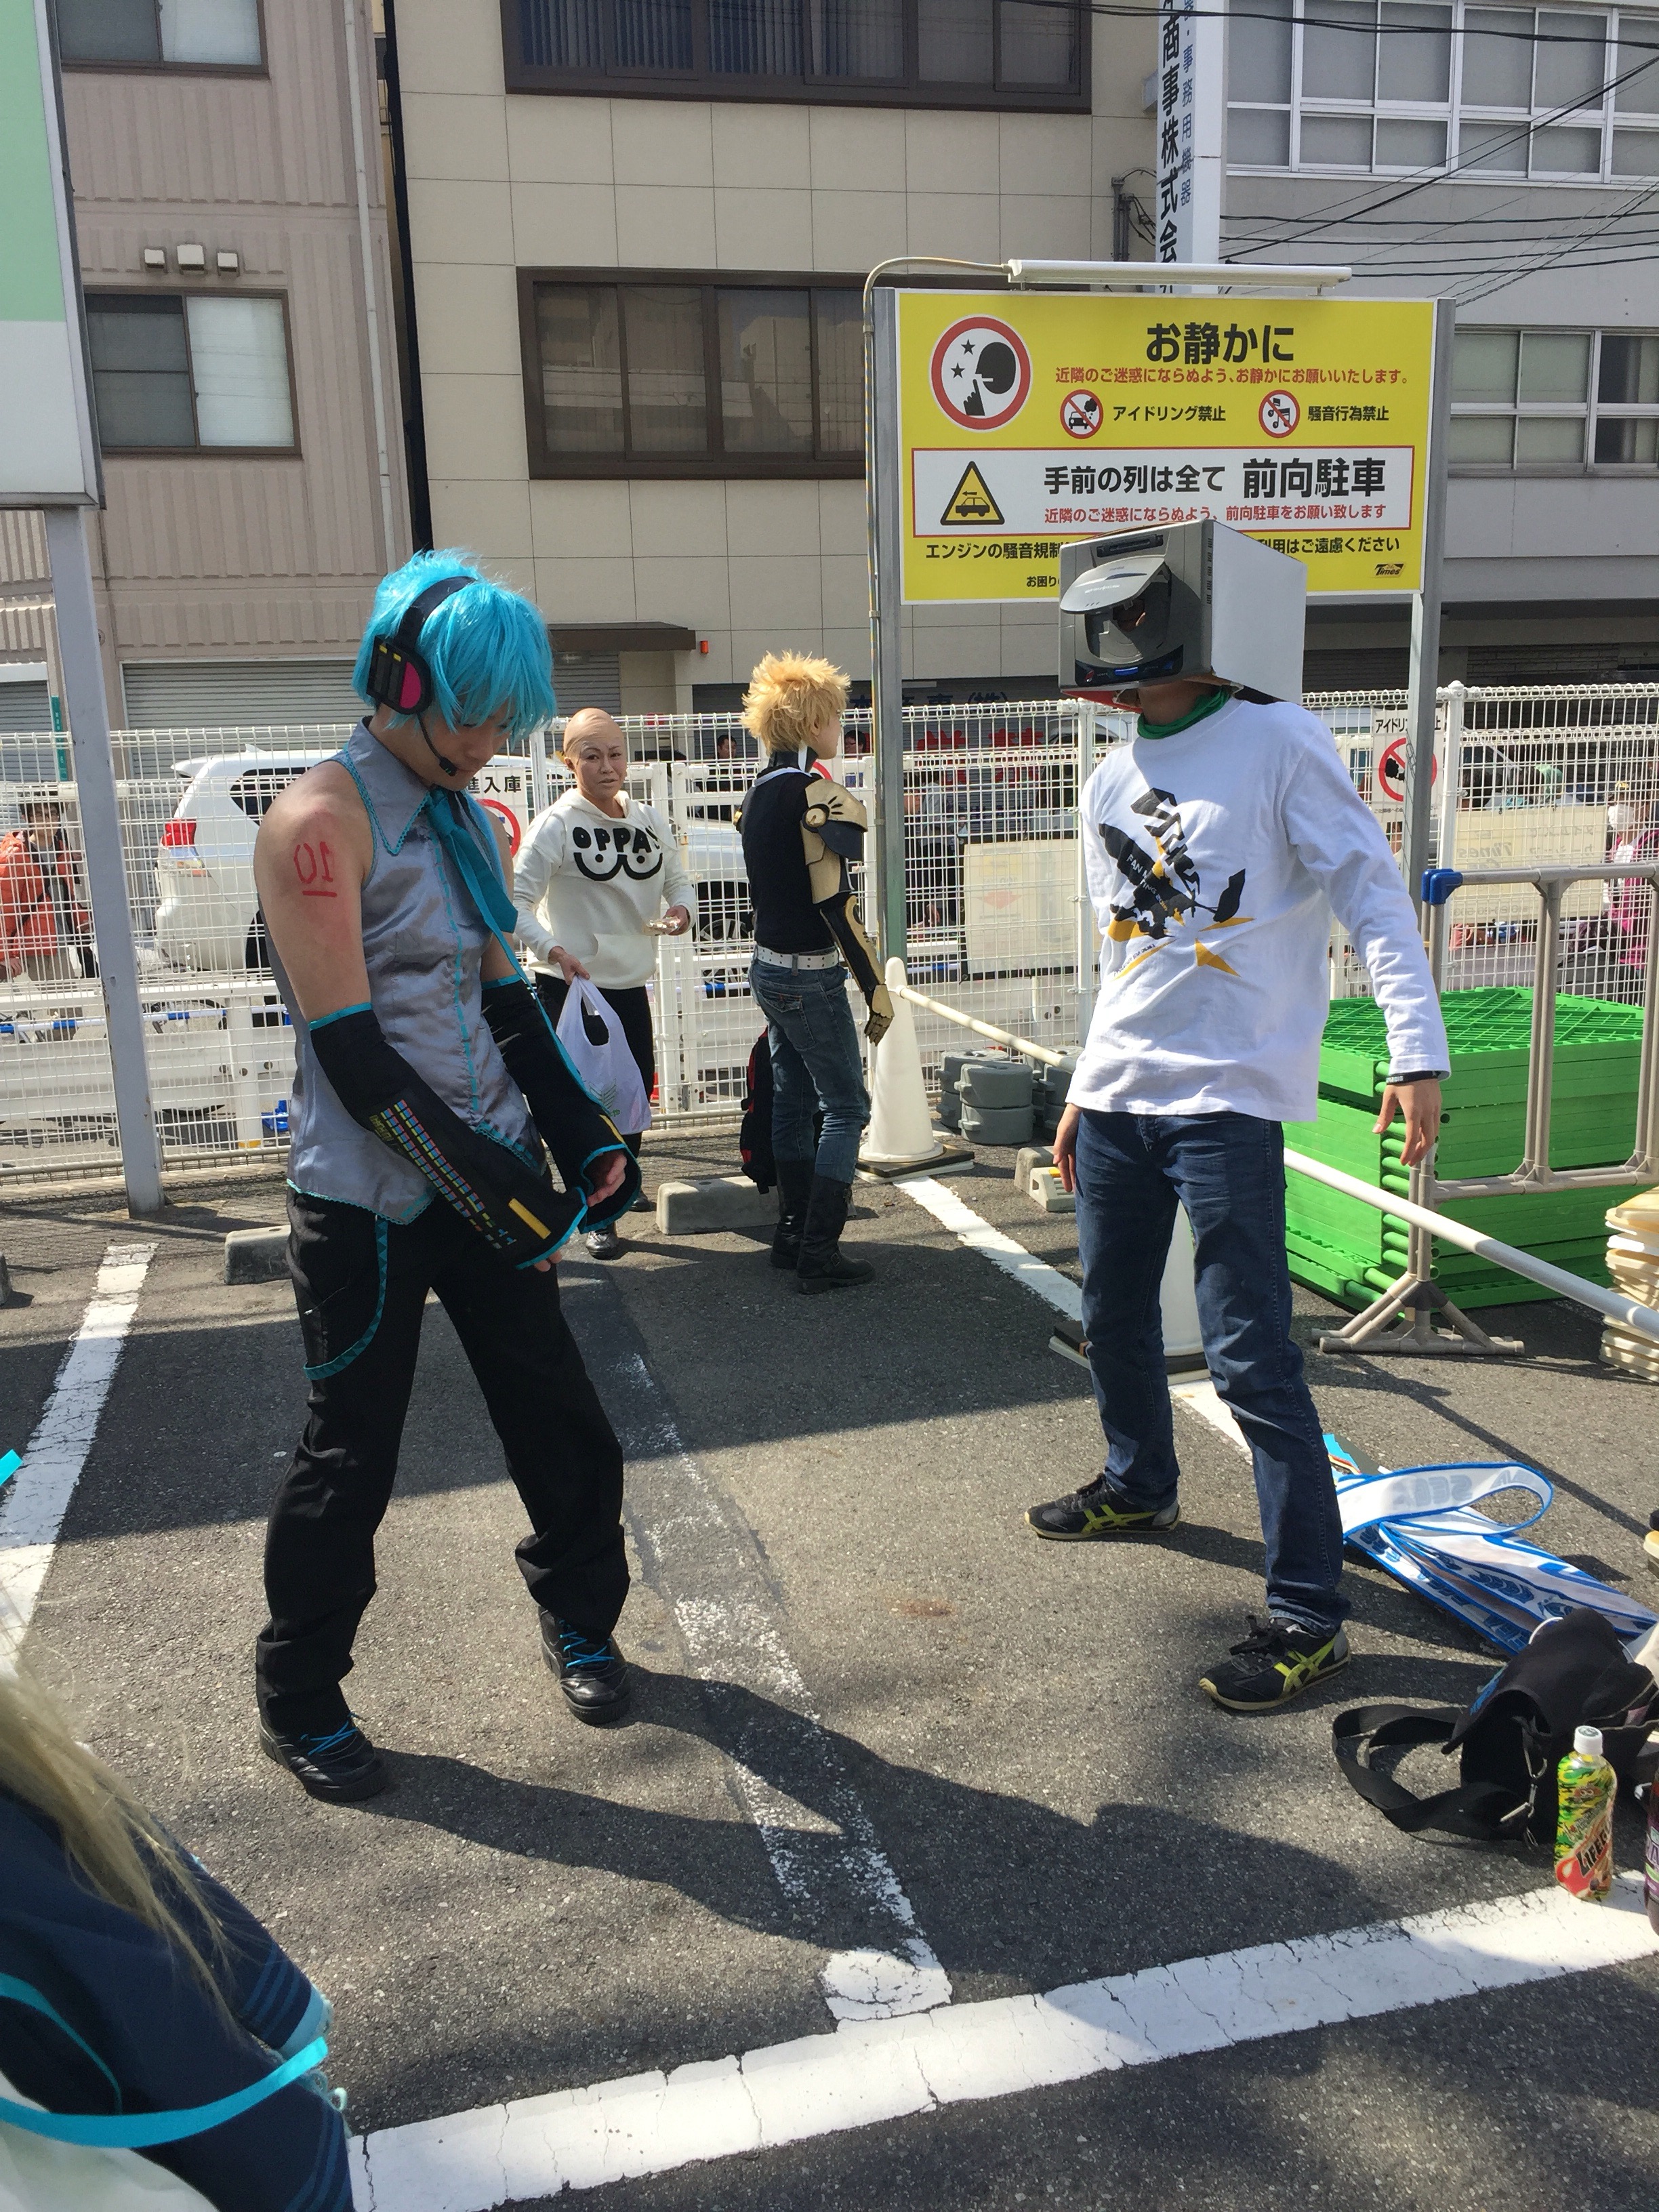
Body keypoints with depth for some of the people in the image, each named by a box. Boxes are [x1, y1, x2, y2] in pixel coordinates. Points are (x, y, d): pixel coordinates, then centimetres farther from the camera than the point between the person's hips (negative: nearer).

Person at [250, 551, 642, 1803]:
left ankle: (580, 1618, 36)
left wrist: (584, 1139, 6)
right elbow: (351, 1048, -19)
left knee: (559, 1417, 13)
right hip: (370, 1197, -7)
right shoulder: (322, 821, -14)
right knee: (352, 1458, 5)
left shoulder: (465, 819, 11)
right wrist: (482, 1185, -19)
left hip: (491, 1174, 7)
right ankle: (298, 1701, 26)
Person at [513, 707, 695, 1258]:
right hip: (570, 985, -5)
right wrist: (552, 950, -30)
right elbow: (517, 901, -15)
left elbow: (678, 880, 15)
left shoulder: (648, 819, 7)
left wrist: (683, 909, -7)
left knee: (636, 1090, 12)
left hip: (631, 983, 5)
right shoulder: (556, 825, -11)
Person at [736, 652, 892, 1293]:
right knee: (846, 1105, -2)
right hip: (810, 975, -9)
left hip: (769, 967, 9)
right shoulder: (816, 792, -18)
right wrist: (877, 987, -17)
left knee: (793, 1101, 16)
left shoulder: (758, 791, 10)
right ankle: (819, 1253, -3)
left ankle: (792, 1234, 22)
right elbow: (835, 903, -21)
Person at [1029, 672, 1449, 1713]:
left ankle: (1310, 1616, 3)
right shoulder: (1113, 781, 15)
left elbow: (1371, 889, -11)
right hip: (1119, 1094, 7)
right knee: (1114, 1317, 18)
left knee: (1252, 1358, -8)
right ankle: (1141, 1485, 44)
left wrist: (1417, 1053, -21)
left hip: (1228, 1097, -7)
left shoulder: (1279, 741, -6)